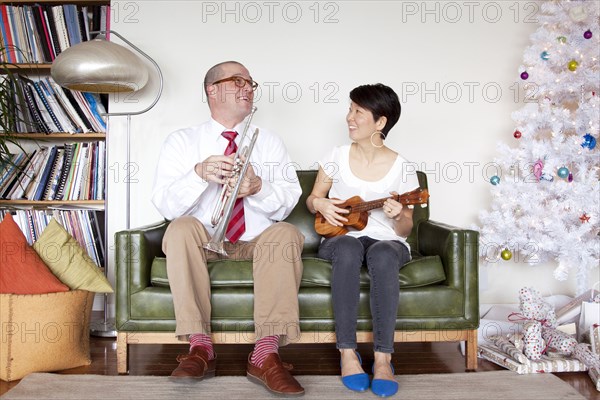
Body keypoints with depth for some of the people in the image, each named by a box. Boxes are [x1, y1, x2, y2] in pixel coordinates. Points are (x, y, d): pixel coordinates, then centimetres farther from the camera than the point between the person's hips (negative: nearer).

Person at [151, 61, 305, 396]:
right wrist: (199, 173, -26)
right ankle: (200, 346, -27)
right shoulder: (182, 141, 5)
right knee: (182, 228, -31)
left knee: (286, 233, -29)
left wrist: (257, 187, -22)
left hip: (258, 242, 1)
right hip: (204, 242, -1)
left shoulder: (270, 142, 10)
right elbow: (166, 206, -7)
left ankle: (266, 355, -32)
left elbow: (288, 202, 0)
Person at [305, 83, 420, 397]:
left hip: (387, 241, 0)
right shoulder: (337, 157, 4)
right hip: (341, 237, 1)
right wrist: (320, 204, -9)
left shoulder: (402, 168, -1)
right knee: (348, 249, -37)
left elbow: (405, 229, 3)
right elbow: (311, 200, 15)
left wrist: (398, 216, -20)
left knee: (383, 255, -38)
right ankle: (347, 352, -31)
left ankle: (383, 358, -35)